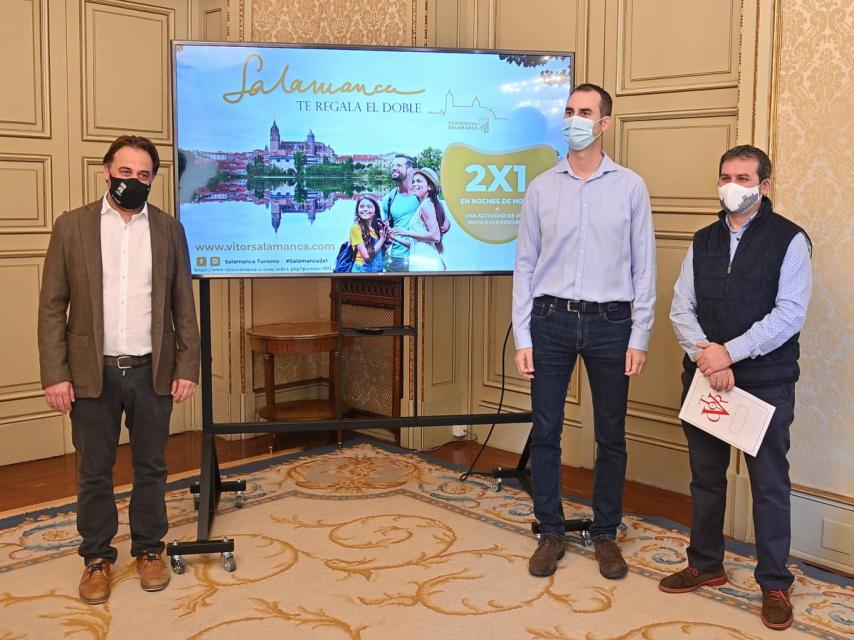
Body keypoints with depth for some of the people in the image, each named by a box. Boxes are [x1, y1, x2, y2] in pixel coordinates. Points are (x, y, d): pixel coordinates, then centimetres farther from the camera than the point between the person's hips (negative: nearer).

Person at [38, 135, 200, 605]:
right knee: (93, 471, 9)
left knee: (151, 467, 12)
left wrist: (187, 367, -1)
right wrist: (55, 375, -8)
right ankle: (97, 557, 25)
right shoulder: (72, 226, 0)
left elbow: (183, 306, 5)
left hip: (152, 372, 1)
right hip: (93, 374, -1)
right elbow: (52, 306, -2)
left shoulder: (169, 229, 4)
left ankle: (149, 549, 28)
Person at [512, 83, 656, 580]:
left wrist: (640, 337, -3)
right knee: (545, 432, 5)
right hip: (551, 319, 1)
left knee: (611, 436, 7)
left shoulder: (630, 186, 2)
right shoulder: (541, 188, 5)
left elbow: (644, 266, 2)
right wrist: (522, 337, 0)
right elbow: (525, 265, 6)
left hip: (609, 322, -1)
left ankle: (606, 534, 23)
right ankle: (551, 533, 19)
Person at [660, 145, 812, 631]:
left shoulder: (789, 240, -4)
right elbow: (682, 307, 4)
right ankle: (706, 565, 30)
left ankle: (775, 584, 17)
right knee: (706, 476, 14)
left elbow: (789, 314, -13)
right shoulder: (704, 241, 11)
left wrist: (729, 353, -18)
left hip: (766, 382, -4)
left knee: (770, 483, 3)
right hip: (703, 376, 5)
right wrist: (705, 355, -13)